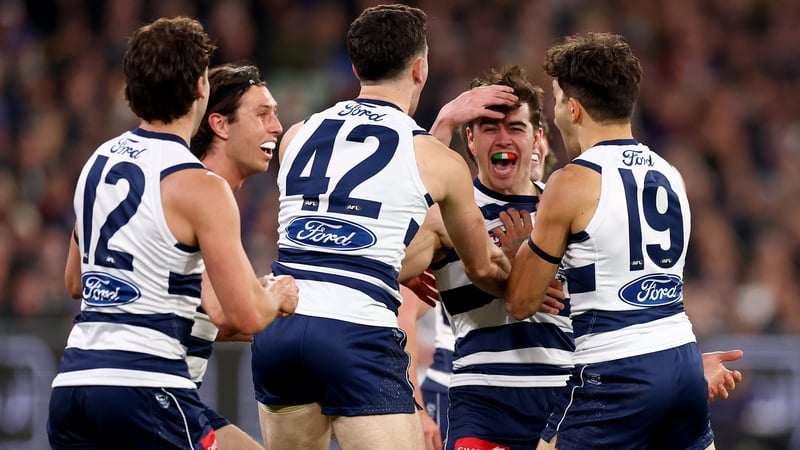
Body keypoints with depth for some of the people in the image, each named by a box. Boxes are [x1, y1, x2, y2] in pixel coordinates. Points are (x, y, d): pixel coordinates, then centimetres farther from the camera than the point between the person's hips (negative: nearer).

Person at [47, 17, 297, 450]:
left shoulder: (99, 161, 14)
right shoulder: (199, 187, -9)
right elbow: (247, 316, -10)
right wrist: (277, 296, 12)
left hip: (73, 377, 7)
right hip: (144, 385, -7)